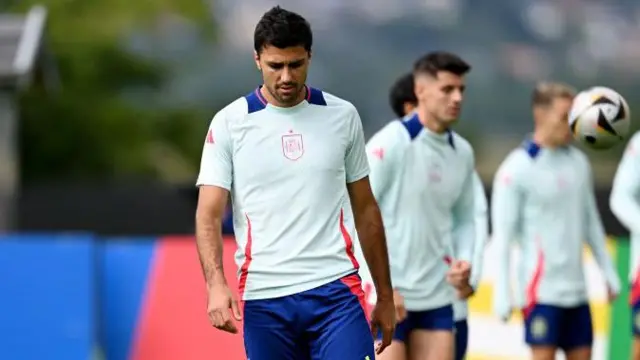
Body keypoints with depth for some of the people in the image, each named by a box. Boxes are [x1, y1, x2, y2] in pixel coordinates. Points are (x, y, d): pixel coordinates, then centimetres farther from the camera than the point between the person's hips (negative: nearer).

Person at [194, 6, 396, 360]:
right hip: (263, 297, 0)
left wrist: (385, 295, 13)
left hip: (335, 290, 0)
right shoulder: (228, 123, 1)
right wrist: (216, 285, -21)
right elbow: (209, 214, -4)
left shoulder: (343, 116, 7)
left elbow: (365, 210, 14)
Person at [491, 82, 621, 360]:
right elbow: (502, 235, -10)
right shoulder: (517, 169, -10)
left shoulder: (578, 162, 10)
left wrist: (609, 272, 16)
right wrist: (502, 295, -14)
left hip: (576, 289, 7)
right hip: (542, 291, -7)